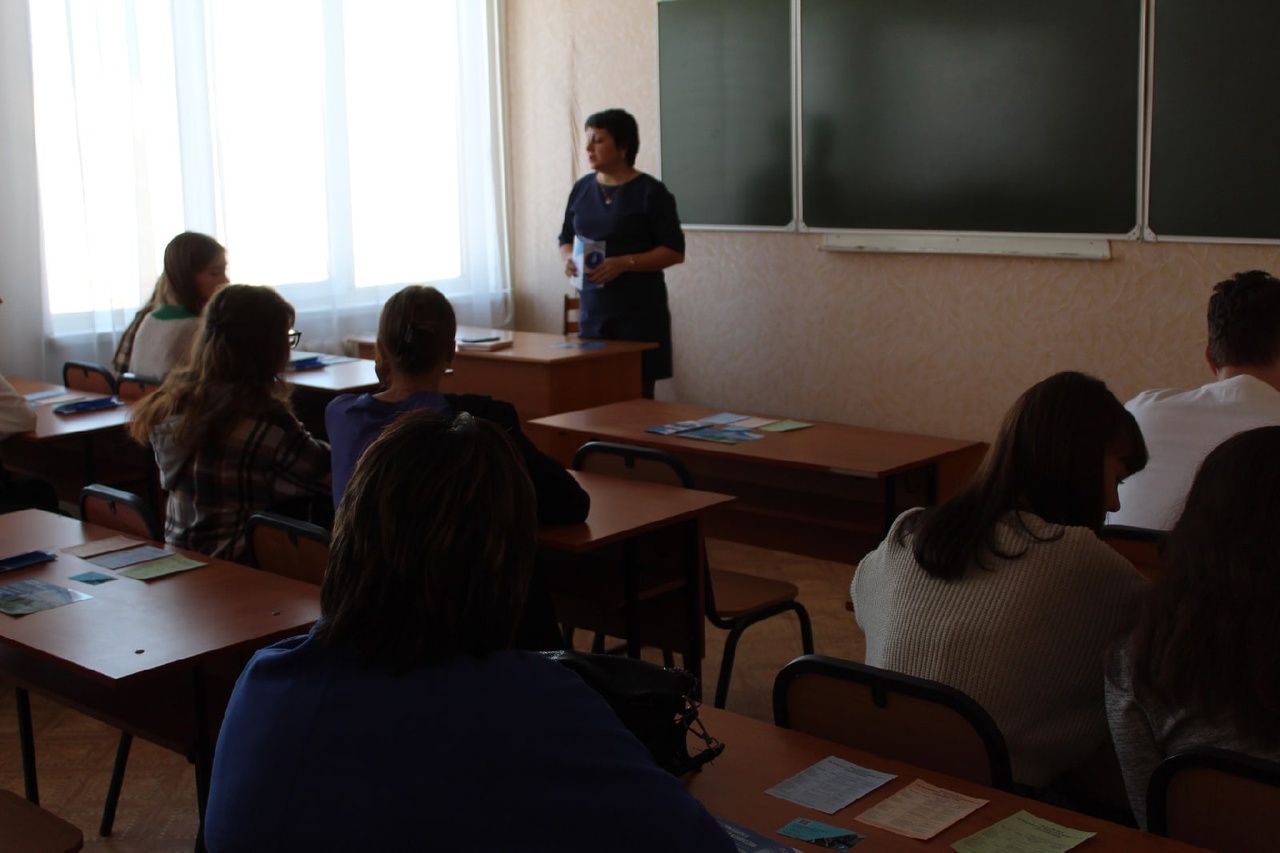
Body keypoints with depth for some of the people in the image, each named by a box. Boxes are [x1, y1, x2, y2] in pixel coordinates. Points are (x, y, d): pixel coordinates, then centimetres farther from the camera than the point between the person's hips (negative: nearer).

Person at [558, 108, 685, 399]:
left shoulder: (650, 191, -5)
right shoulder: (582, 188, 10)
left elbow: (675, 251, -8)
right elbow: (566, 239, 20)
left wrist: (624, 263, -20)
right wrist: (568, 258, -3)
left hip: (639, 310, -4)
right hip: (593, 307, 5)